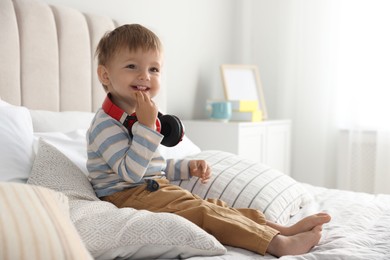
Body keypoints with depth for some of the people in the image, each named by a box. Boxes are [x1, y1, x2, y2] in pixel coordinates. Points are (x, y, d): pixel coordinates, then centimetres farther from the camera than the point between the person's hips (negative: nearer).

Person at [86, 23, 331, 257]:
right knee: (203, 212, -23)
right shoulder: (106, 123, -16)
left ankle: (284, 228, -12)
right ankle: (278, 243, -30)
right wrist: (147, 126, -27)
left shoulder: (143, 116, 16)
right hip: (128, 196, -10)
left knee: (214, 206, -5)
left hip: (155, 189, 10)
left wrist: (189, 167, 12)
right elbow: (130, 172, -25)